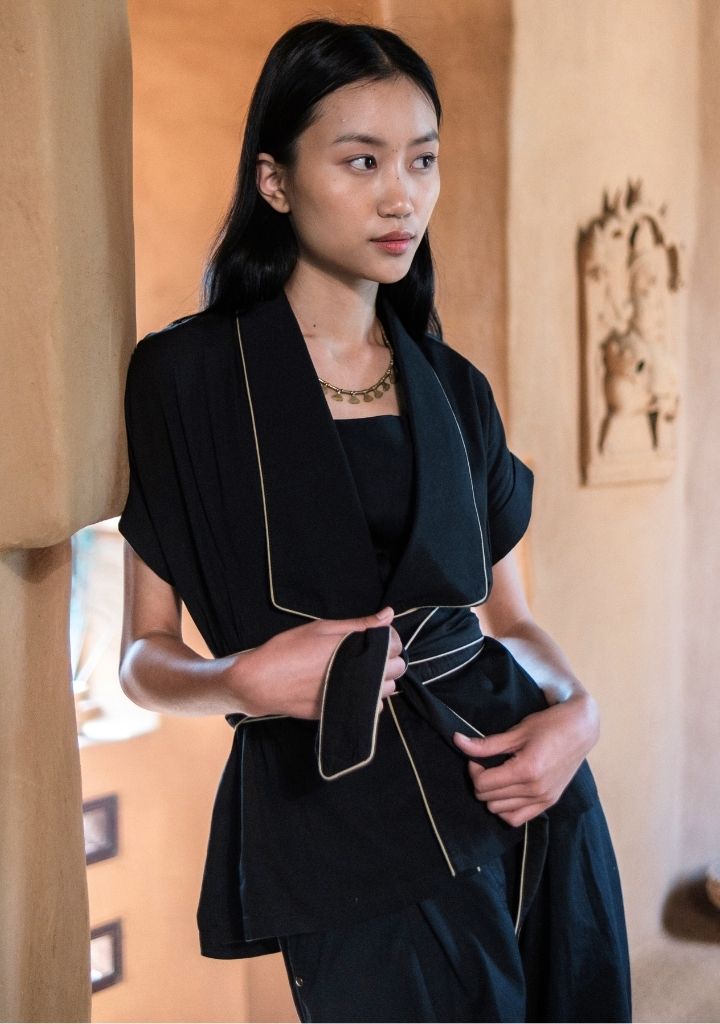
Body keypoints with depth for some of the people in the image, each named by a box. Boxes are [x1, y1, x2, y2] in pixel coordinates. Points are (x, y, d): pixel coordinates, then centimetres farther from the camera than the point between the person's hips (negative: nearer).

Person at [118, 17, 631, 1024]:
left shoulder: (453, 388, 9)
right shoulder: (189, 373, -4)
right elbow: (145, 655, -1)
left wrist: (576, 710, -5)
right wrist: (241, 681, -21)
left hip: (524, 789, 5)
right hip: (344, 824, -4)